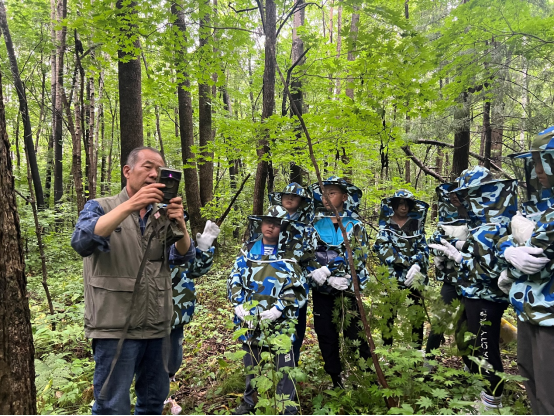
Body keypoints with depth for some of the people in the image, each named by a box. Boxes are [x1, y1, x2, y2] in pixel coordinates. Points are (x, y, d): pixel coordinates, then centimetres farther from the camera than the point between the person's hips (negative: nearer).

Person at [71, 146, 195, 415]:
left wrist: (180, 224, -27)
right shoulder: (100, 208, -2)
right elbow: (81, 242, -22)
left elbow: (182, 255, -5)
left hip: (157, 326, 4)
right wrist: (130, 205, -31)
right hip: (115, 327, -4)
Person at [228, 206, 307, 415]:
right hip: (249, 321, 3)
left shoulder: (289, 257, -4)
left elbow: (298, 289, -7)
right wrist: (238, 304, -8)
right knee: (250, 366, 20)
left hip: (280, 323, -3)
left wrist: (279, 308, -18)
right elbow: (234, 280, 6)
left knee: (283, 368, 7)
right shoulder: (247, 252, 5)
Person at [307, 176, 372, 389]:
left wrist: (327, 270, -21)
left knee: (354, 332, -3)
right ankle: (336, 379, 24)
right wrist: (330, 281, -16)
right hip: (322, 289, 2)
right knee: (326, 334, 8)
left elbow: (357, 257, -8)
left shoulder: (355, 224, 2)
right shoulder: (315, 223, 4)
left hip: (348, 287, -2)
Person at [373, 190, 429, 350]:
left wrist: (417, 265, -16)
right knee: (389, 313, -1)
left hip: (415, 276, 2)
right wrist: (406, 263, -14)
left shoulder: (417, 224, 12)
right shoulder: (386, 224, 6)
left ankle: (418, 348, 16)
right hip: (392, 276, -2)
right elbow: (382, 248, -6)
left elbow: (424, 248, 4)